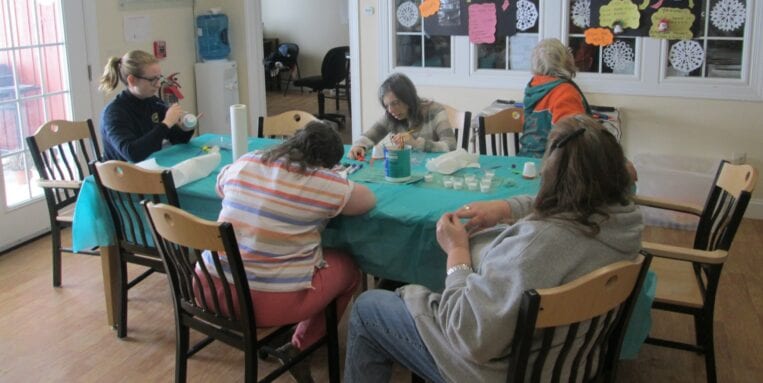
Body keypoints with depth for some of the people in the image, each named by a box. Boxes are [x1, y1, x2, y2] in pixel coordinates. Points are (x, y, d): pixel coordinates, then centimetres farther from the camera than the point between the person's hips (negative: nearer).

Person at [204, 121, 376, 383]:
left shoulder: (244, 163, 5)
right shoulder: (321, 181, -10)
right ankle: (298, 348, 16)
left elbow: (221, 187, 28)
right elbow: (368, 200, 6)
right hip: (270, 303, -7)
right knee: (347, 268, 18)